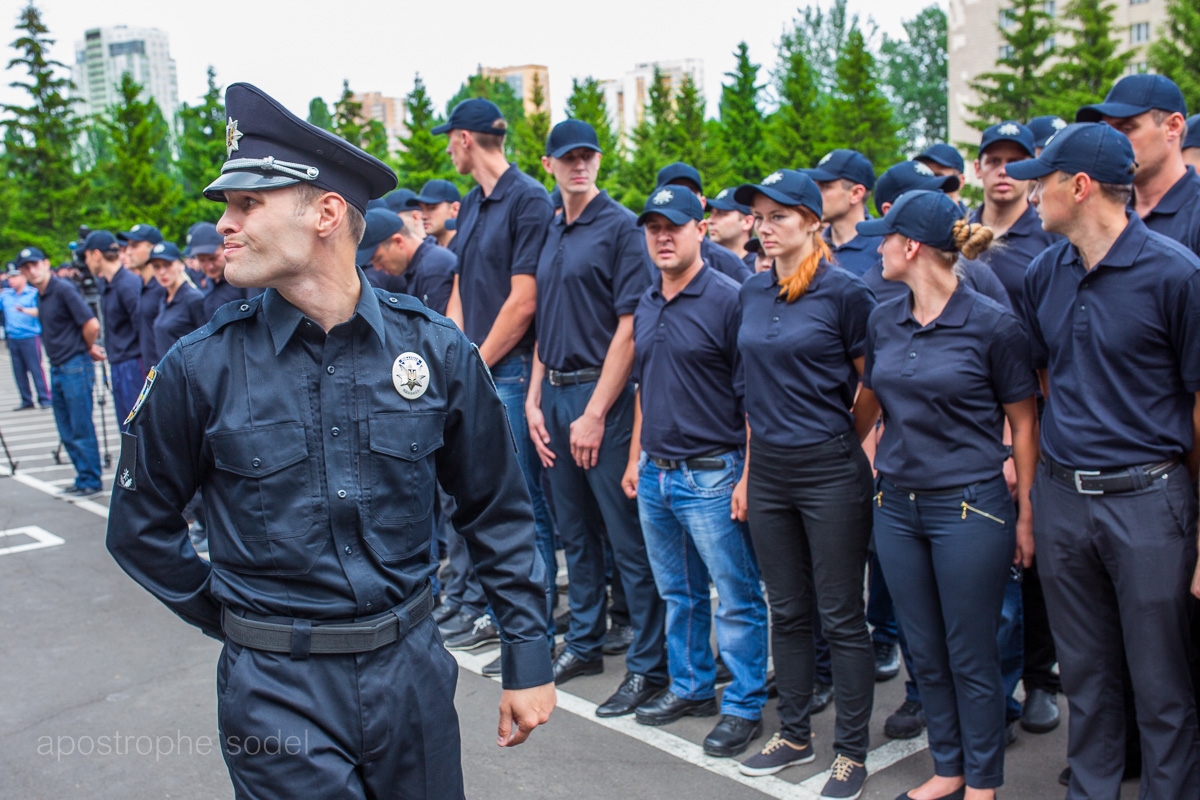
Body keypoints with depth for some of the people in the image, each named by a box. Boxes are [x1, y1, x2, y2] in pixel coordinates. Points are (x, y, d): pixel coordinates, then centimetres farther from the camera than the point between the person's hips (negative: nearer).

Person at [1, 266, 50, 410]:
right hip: (12, 337, 6)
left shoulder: (34, 293, -5)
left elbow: (39, 311, -17)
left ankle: (44, 398, -2)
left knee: (35, 368, -6)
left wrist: (24, 310, -31)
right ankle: (26, 400, 15)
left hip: (30, 337, -6)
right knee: (18, 370, 8)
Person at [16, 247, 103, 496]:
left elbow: (91, 324, -20)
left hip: (75, 366, -9)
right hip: (57, 368, 9)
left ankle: (91, 482, 5)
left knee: (81, 429, -3)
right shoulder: (40, 296, 13)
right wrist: (89, 348, 13)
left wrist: (90, 348, -2)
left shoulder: (63, 289, -13)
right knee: (67, 433, 12)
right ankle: (83, 478, 20)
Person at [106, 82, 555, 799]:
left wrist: (529, 657, 2)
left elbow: (498, 511, 1)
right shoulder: (200, 369, -9)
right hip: (278, 693, -1)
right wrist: (236, 619, 5)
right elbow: (141, 528, 5)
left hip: (412, 669, 2)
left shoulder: (435, 349, -7)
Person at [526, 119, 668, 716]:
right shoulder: (550, 234, 14)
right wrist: (534, 401, 6)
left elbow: (629, 326, -13)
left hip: (602, 396, -7)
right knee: (575, 531, 16)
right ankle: (584, 645, 30)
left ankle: (648, 665, 9)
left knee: (628, 538, -1)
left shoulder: (621, 226, -7)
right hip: (555, 395, 7)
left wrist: (596, 412, -16)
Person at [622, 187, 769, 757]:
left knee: (736, 598, 3)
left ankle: (744, 705, 16)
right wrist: (635, 458, 17)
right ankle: (691, 688, 33)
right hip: (655, 474, 7)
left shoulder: (729, 299, -11)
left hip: (710, 474, -7)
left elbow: (753, 397, -12)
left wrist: (748, 475, -15)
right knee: (678, 593, 18)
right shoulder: (645, 307, 12)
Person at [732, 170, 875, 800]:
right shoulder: (753, 293, 9)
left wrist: (865, 459, -9)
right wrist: (748, 470, 14)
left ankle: (852, 749, 19)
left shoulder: (843, 291, -9)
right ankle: (794, 735, 30)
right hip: (768, 470, 6)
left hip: (830, 467, -6)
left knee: (840, 616, 4)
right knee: (787, 611, 15)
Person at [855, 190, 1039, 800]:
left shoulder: (992, 325, -10)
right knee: (926, 655, 15)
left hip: (970, 508, -5)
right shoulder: (883, 321, 5)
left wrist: (1026, 515, -4)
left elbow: (1024, 424, -4)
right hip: (897, 506, 5)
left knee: (972, 658, 6)